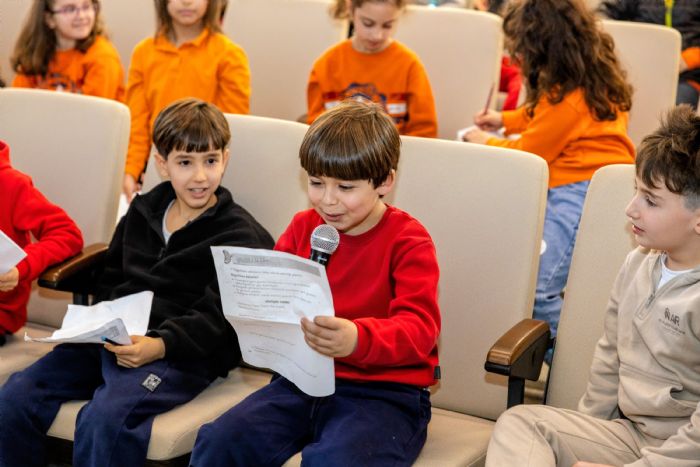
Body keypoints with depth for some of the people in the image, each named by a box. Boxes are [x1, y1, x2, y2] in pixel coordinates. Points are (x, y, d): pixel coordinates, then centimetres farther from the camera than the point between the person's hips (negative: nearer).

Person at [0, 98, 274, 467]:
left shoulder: (239, 235, 0)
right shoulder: (143, 211, 20)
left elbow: (217, 319, -10)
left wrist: (159, 345, -25)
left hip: (179, 353, -6)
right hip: (112, 339, 7)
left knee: (103, 418, -33)